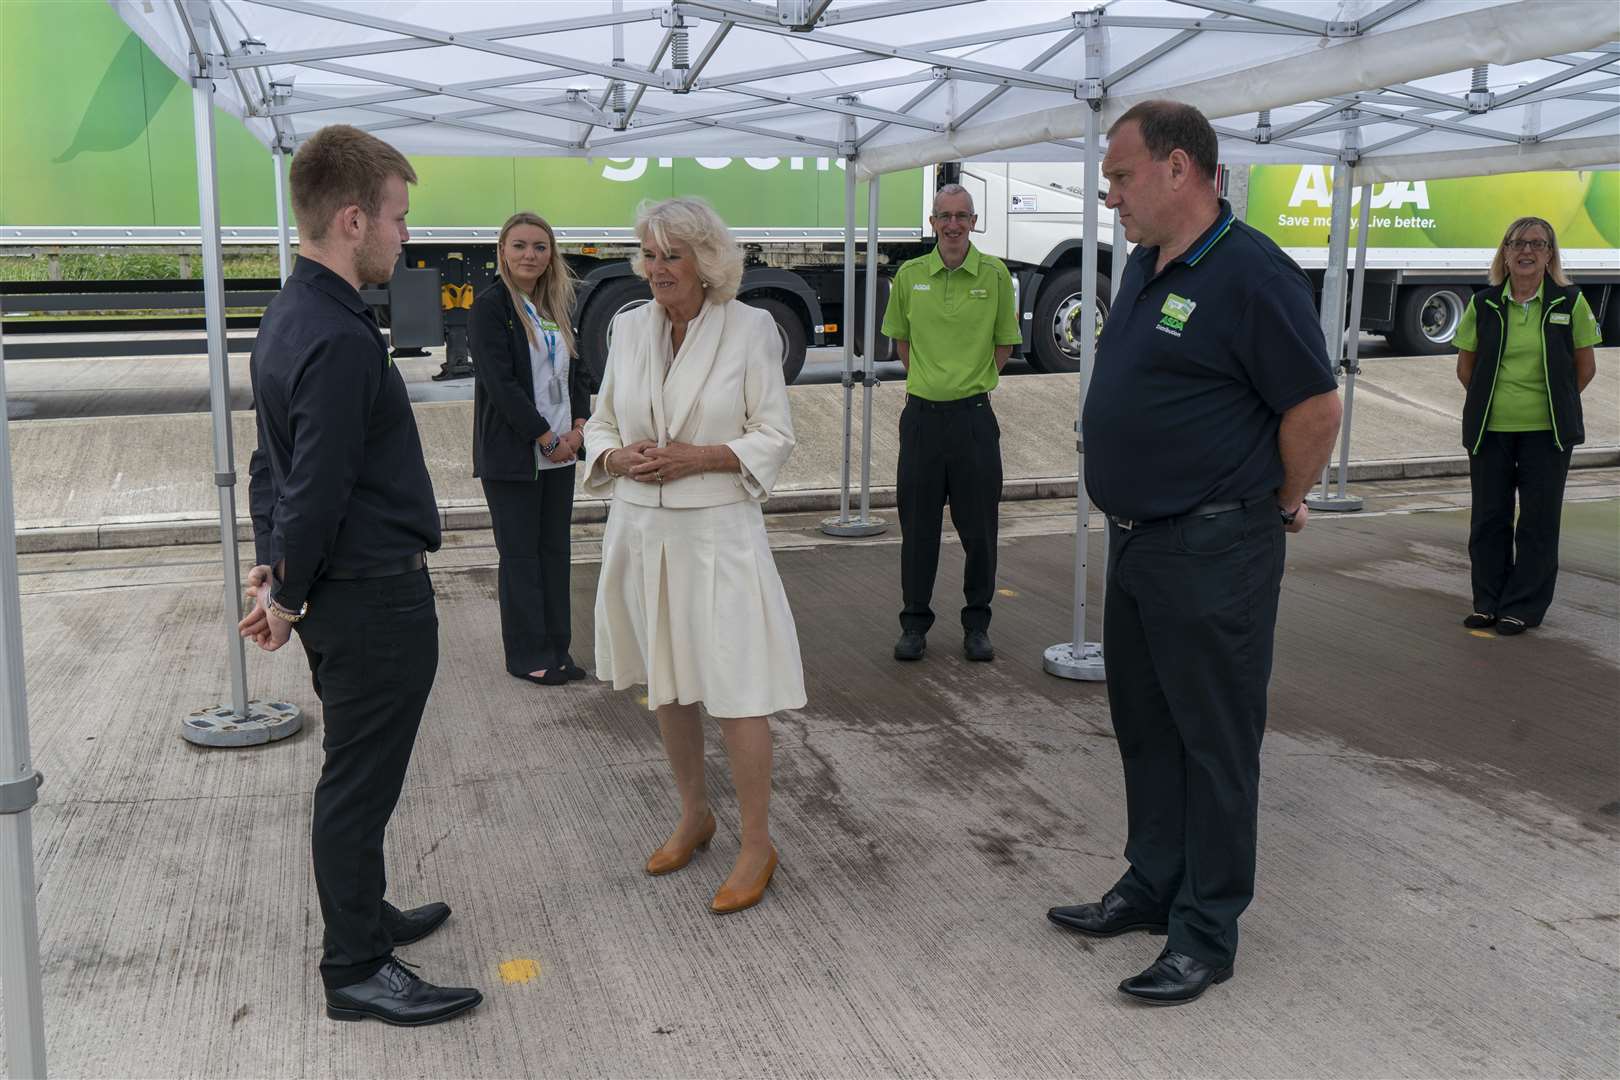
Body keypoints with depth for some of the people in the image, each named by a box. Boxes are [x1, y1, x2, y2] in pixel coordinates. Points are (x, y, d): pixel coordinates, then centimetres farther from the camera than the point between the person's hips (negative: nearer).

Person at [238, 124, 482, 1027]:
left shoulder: (291, 316, 10)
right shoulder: (341, 338, -23)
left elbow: (274, 462, 14)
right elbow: (318, 488, -22)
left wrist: (275, 568, 9)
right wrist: (288, 595, -9)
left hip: (343, 591, 10)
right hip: (375, 597, -10)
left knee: (357, 775, 22)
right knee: (359, 783, 3)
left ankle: (364, 917, 38)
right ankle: (357, 971, 17)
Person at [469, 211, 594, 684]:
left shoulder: (558, 305, 12)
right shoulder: (491, 305, -9)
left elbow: (576, 369, 14)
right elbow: (500, 382, -15)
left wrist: (579, 426, -2)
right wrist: (546, 438, -15)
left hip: (559, 451, 6)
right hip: (511, 454, -6)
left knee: (555, 550, 10)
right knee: (520, 555, 0)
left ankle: (557, 649, 18)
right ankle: (527, 655, 9)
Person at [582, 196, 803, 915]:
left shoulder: (750, 328, -7)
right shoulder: (628, 327, 6)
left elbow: (775, 437, -5)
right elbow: (600, 424, 12)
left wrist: (698, 457, -18)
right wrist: (618, 456, -10)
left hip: (717, 531, -5)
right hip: (641, 530, 5)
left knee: (734, 693, -4)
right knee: (666, 685, 16)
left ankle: (757, 843, 12)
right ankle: (694, 817, 34)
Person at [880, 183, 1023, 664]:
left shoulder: (994, 274, -1)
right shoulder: (910, 275, 3)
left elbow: (1004, 343, 8)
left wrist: (973, 382, 6)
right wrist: (926, 379, 9)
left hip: (973, 416, -1)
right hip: (921, 415, 1)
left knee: (978, 528, 4)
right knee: (918, 526, 6)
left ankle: (977, 624, 19)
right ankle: (914, 623, 19)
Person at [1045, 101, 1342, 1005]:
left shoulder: (1250, 274, -18)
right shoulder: (1145, 266, 10)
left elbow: (1316, 409, -16)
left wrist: (1281, 506, -2)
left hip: (1213, 554, -9)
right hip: (1137, 541, 9)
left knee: (1215, 743, 3)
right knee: (1147, 727, 18)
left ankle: (1207, 934, 16)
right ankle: (1153, 886, 35)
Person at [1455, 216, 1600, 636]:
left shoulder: (1569, 303, -2)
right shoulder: (1483, 305, 2)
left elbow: (1585, 367, 5)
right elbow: (1465, 367, 11)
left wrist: (1557, 406, 5)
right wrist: (1487, 403, 7)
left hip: (1546, 431, -2)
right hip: (1491, 429, 2)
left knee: (1538, 521, 4)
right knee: (1488, 518, 8)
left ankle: (1524, 607, 14)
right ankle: (1488, 602, 21)